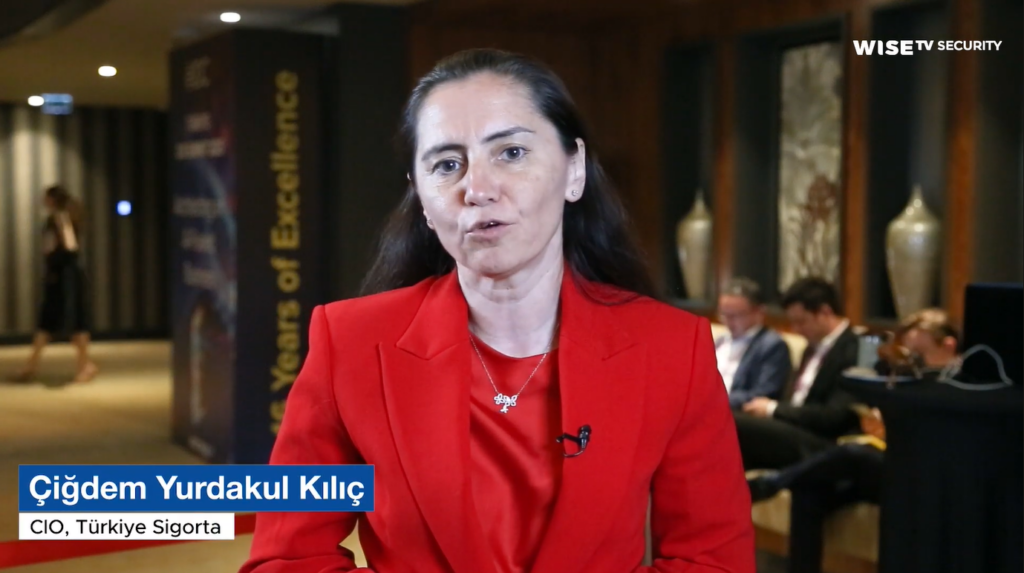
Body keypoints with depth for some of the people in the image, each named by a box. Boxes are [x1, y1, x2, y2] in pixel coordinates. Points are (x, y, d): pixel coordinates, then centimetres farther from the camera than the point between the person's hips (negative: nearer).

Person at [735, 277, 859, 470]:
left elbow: (833, 416, -17)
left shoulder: (852, 351, -10)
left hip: (818, 446, -9)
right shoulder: (816, 347, 18)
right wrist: (769, 408, 0)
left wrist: (774, 409, -12)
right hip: (792, 430, 9)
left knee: (734, 425, -27)